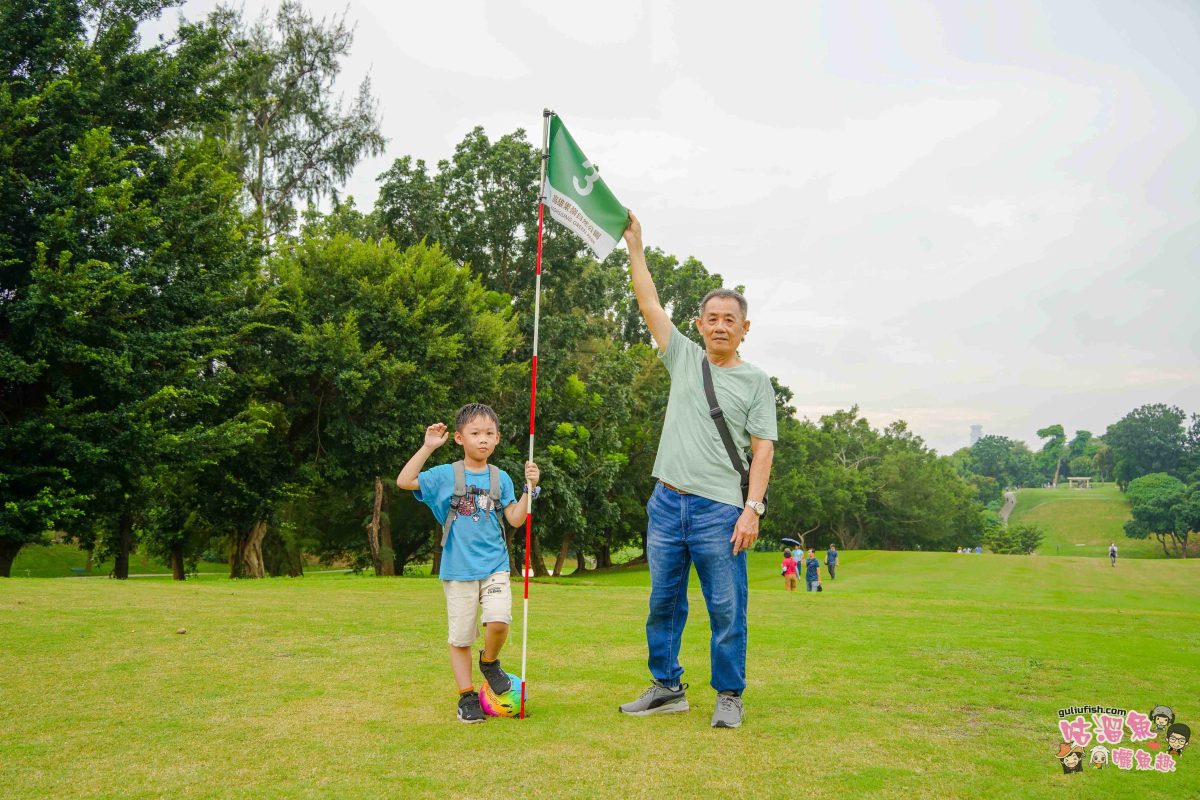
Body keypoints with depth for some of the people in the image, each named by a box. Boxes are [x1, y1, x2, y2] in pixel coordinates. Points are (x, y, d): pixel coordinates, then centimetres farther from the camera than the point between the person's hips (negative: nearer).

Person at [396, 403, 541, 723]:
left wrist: (530, 487, -12)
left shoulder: (500, 478, 5)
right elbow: (404, 481, -12)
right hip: (458, 570, -1)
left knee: (498, 621, -20)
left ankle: (489, 661, 11)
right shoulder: (445, 475, -1)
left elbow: (515, 519, 0)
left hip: (494, 567, 1)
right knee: (460, 638, 5)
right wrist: (428, 447, -15)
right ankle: (467, 696, 21)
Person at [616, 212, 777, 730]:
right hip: (667, 502, 4)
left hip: (720, 509, -4)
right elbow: (649, 304, 11)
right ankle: (667, 687, 23)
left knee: (726, 609, 0)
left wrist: (752, 509, -14)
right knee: (663, 602, 11)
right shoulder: (684, 358, 12)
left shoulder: (755, 381, 2)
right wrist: (634, 244, 9)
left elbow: (762, 450, -3)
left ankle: (729, 696, 12)